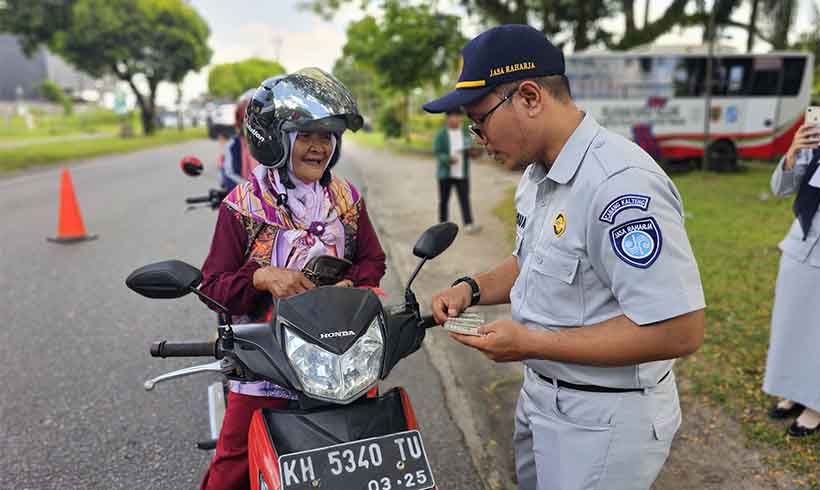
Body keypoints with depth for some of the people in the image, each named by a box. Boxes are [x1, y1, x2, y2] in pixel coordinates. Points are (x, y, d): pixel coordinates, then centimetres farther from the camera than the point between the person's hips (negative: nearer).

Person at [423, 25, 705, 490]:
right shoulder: (538, 175, 4)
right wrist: (473, 288, 0)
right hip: (541, 394, 9)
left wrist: (532, 343, -25)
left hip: (602, 420, -9)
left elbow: (680, 331, -29)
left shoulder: (622, 184, -27)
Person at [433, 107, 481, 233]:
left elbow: (470, 149, 14)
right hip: (445, 173, -2)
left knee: (465, 199, -4)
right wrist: (448, 159, -25)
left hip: (462, 173, 2)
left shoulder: (465, 133, 8)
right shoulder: (441, 134, -4)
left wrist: (472, 152, -11)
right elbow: (436, 152, -8)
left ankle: (468, 224, -7)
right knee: (444, 200, 7)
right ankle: (443, 225, 17)